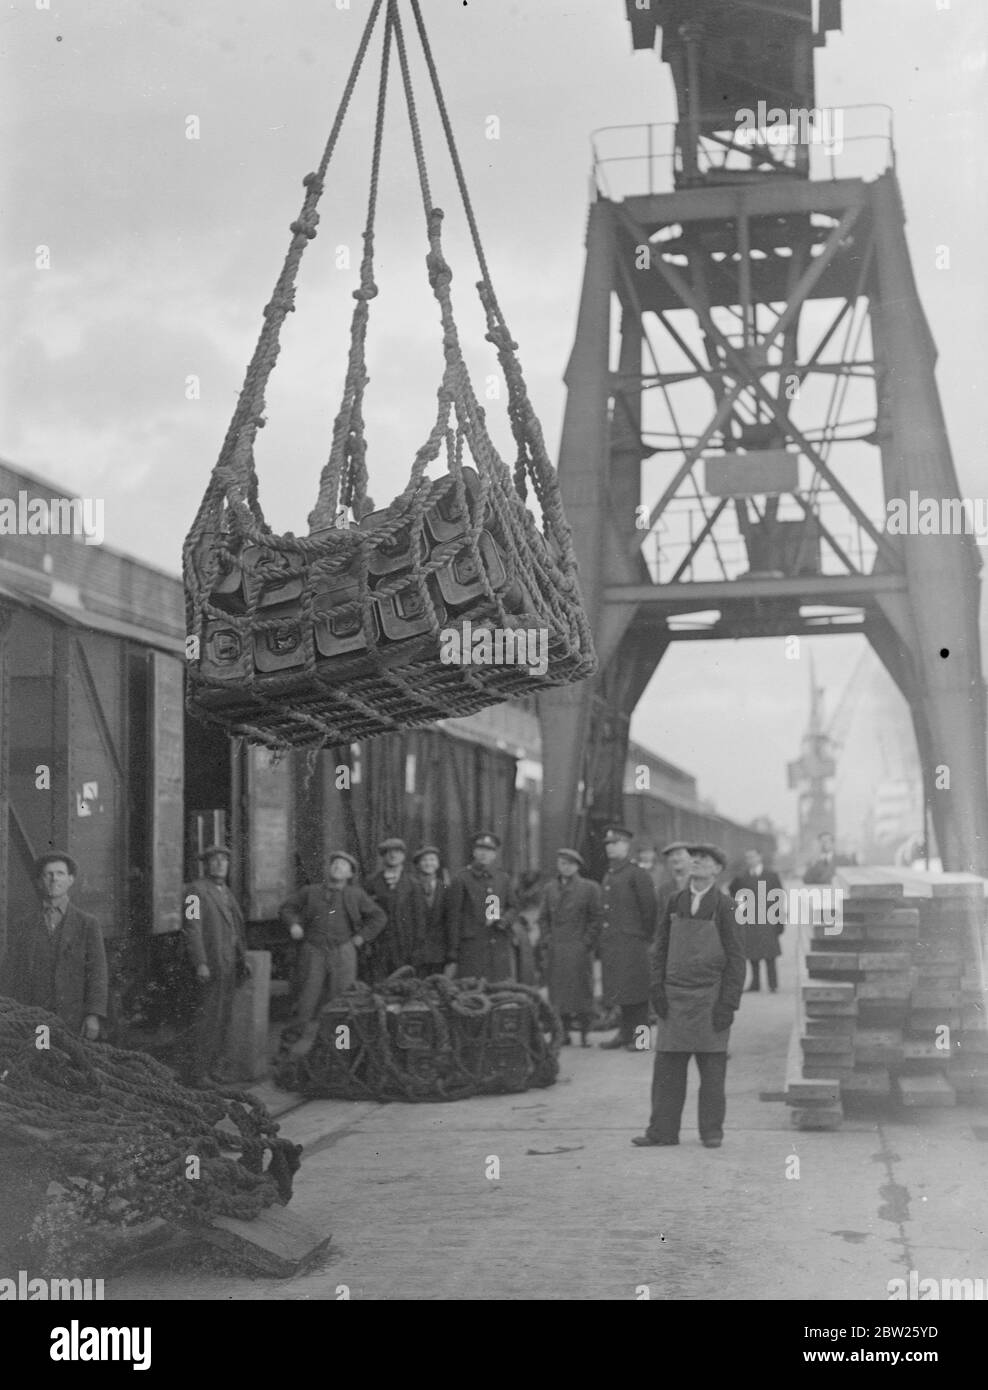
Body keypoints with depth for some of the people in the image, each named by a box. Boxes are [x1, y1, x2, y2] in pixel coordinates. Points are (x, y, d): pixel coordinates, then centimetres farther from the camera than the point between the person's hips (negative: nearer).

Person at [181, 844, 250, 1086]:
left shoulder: (226, 892, 19)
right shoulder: (196, 890, -8)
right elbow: (191, 928, -15)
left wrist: (243, 959, 20)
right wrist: (200, 963, -21)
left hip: (229, 965, 8)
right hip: (210, 965, -8)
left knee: (223, 1018, 9)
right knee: (207, 1018, -10)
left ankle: (214, 1069, 15)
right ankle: (196, 1073, -7)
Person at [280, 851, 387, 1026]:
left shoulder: (355, 895, 7)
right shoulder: (311, 892, 8)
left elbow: (379, 917, 13)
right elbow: (287, 907, 19)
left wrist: (361, 937, 4)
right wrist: (293, 924, 0)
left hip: (343, 953, -1)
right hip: (314, 952, 1)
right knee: (307, 998, 0)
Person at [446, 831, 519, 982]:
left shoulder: (503, 878, 14)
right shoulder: (461, 879, 1)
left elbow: (513, 907, 20)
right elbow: (454, 916, 0)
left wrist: (504, 920, -4)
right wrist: (453, 949, -4)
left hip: (501, 945, 4)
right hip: (472, 945, -4)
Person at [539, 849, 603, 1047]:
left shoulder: (589, 888, 1)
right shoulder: (551, 889, 13)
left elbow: (597, 917, -2)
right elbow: (543, 917, 18)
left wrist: (587, 942, -9)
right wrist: (548, 939, 5)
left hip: (579, 949, -4)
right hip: (555, 952, 4)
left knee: (582, 990, -3)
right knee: (558, 990, 2)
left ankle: (584, 1034, 2)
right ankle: (564, 1032, 9)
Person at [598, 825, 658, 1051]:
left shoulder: (637, 874, -8)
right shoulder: (608, 876, 16)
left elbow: (649, 909, -8)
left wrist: (645, 938, -5)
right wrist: (602, 941, 14)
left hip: (631, 942, -7)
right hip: (610, 944, 7)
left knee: (635, 990, -3)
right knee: (619, 989, 11)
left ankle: (640, 1036, 3)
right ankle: (625, 1032, 19)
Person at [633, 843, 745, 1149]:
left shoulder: (724, 906, -3)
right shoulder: (675, 902, 8)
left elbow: (736, 958, -4)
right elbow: (660, 948, 12)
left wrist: (728, 1003, -9)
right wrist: (656, 988, 2)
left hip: (710, 997, -3)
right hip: (674, 997, 3)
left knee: (712, 1069, 2)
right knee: (667, 1066, 3)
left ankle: (712, 1131, 12)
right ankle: (662, 1130, 9)